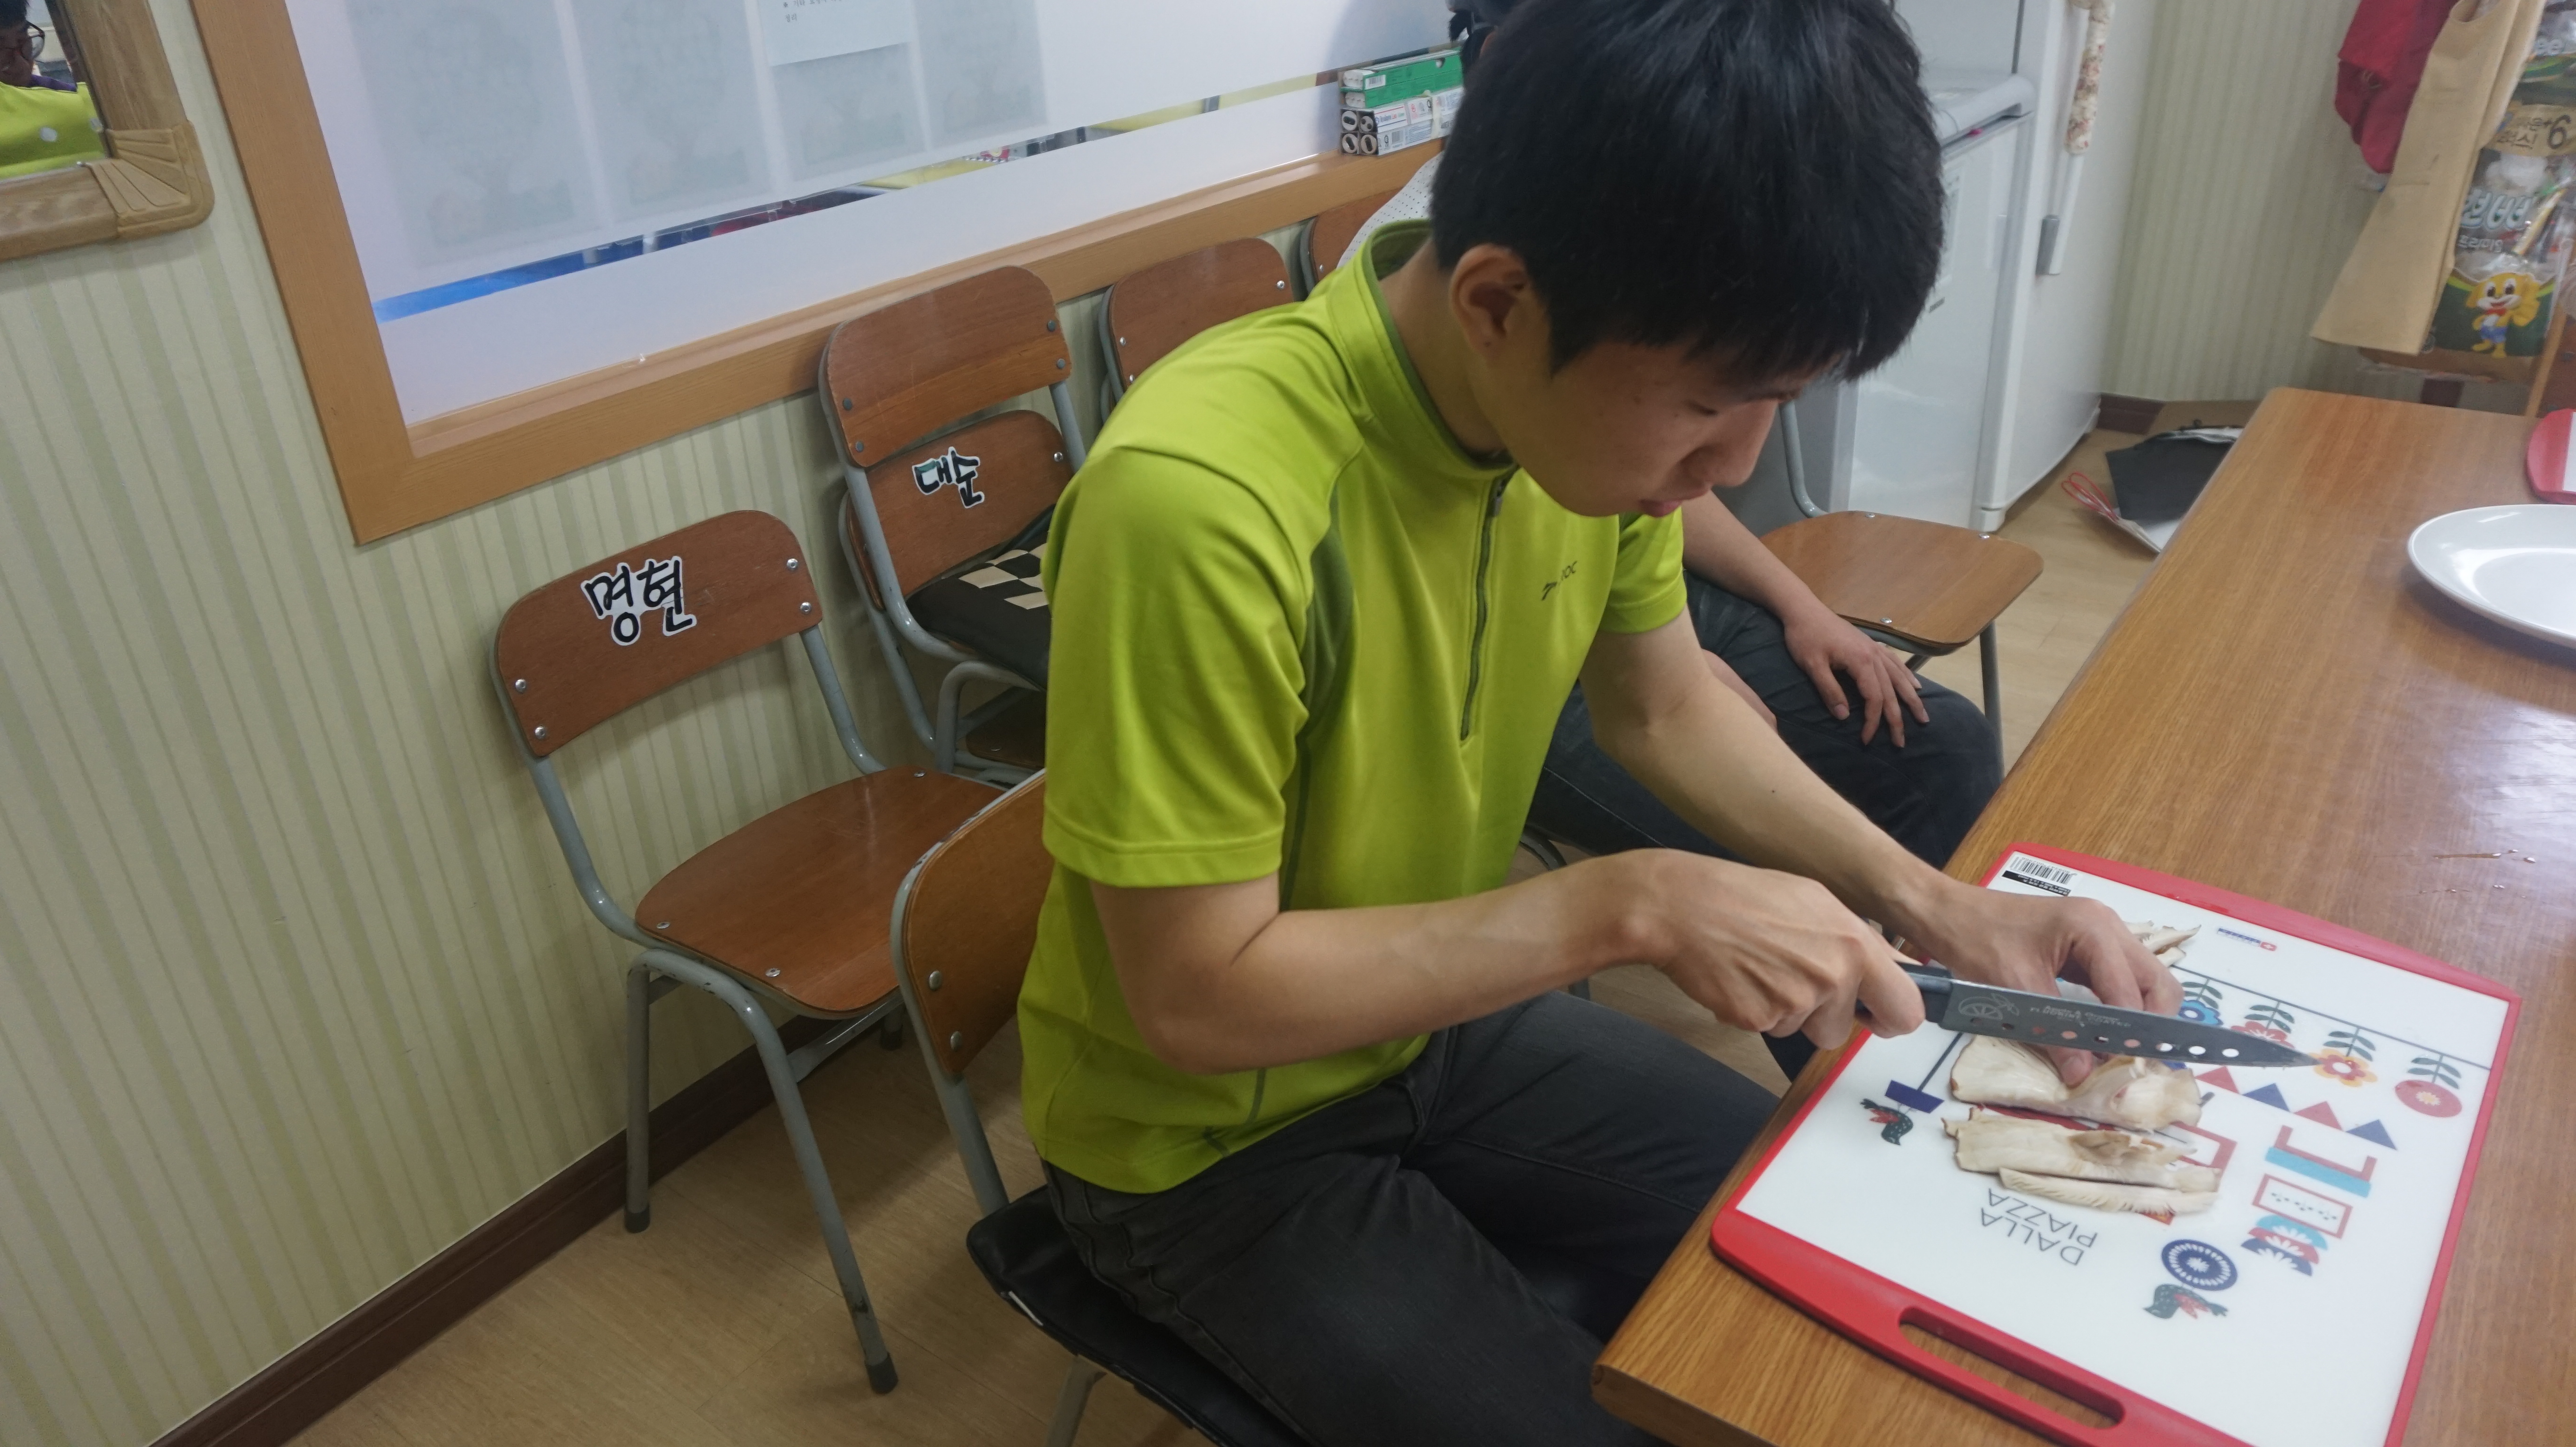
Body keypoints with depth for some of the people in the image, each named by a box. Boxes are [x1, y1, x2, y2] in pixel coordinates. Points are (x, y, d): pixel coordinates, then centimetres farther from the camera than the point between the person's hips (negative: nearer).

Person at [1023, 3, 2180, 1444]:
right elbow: (1198, 999, -28)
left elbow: (1665, 703, 3)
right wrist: (1634, 906, -29)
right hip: (1212, 1146, -5)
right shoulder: (1200, 503, -36)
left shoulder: (1600, 393, -15)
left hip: (1444, 1025, 6)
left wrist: (1934, 905, -9)